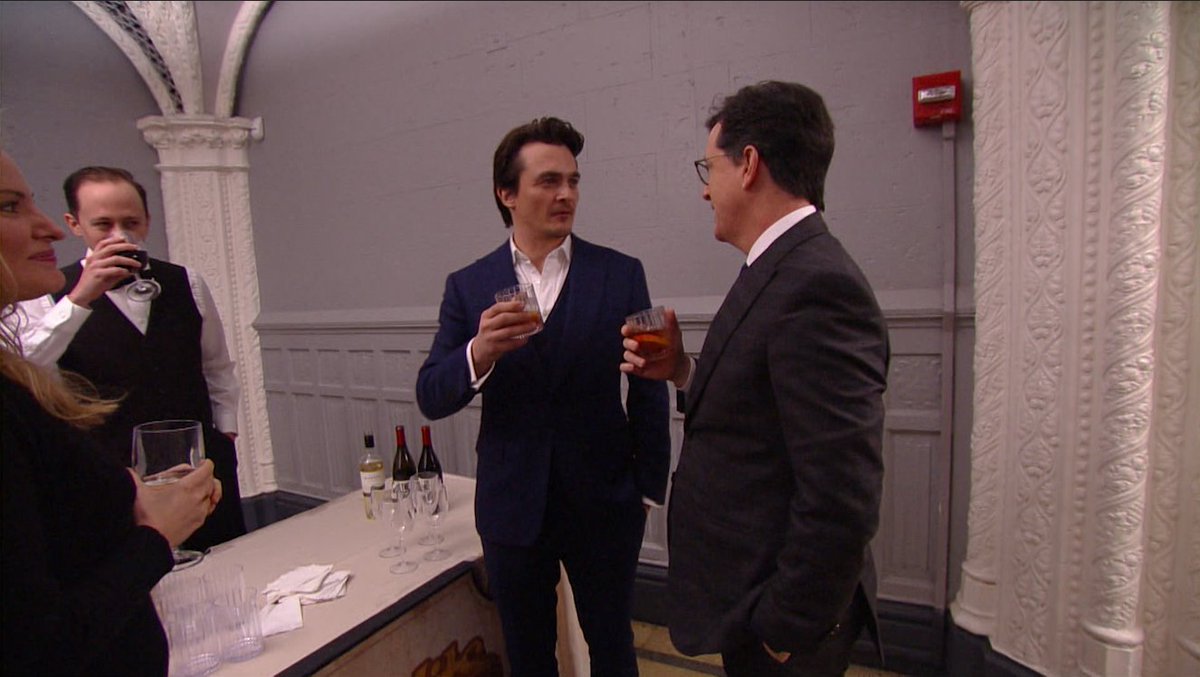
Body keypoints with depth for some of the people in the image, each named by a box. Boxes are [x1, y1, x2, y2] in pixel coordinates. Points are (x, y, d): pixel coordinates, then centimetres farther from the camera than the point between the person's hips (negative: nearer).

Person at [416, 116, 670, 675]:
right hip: (512, 505, 2)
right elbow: (431, 399, -5)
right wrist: (478, 353, -25)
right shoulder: (468, 286, -2)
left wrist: (650, 487, 0)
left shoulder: (621, 274, -6)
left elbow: (648, 389, -2)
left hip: (604, 503, -1)